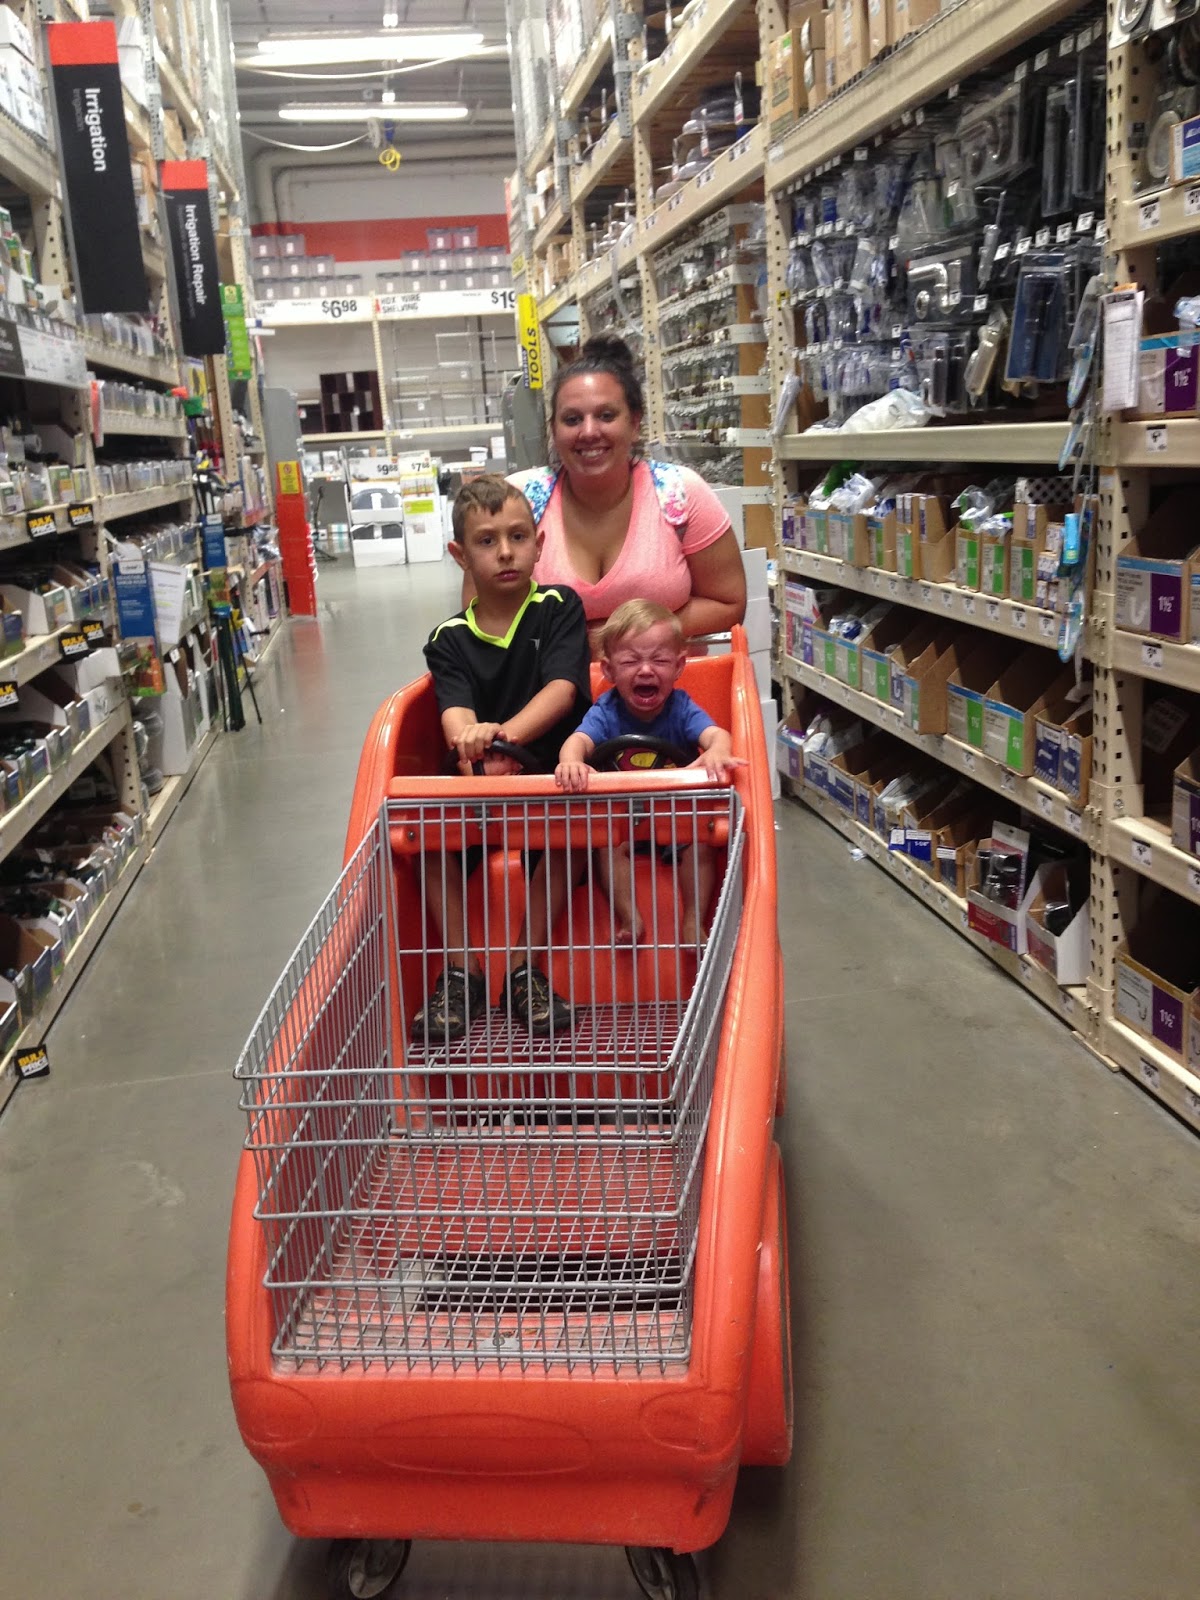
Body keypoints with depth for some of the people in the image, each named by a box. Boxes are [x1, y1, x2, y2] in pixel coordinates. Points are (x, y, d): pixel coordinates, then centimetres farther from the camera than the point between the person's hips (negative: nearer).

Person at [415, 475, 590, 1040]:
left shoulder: (559, 608, 1)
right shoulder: (450, 639, 5)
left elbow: (562, 688, -14)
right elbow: (455, 708, -13)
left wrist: (504, 734, -33)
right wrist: (469, 742, -40)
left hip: (553, 767, -2)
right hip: (479, 781, 2)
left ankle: (524, 969, -15)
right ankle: (460, 971, -10)